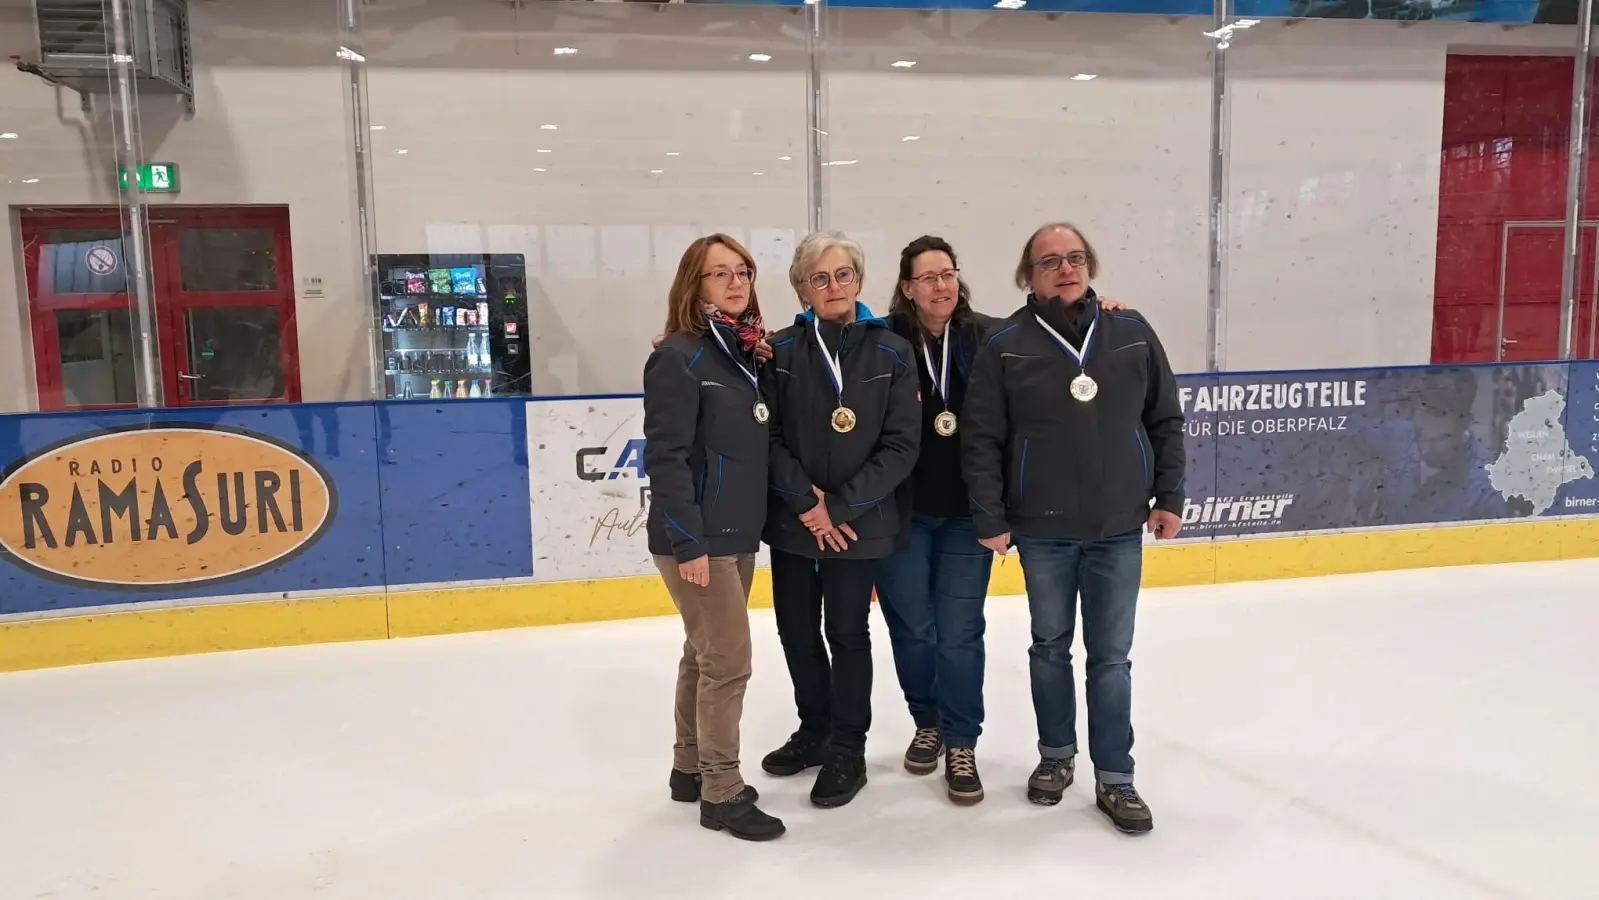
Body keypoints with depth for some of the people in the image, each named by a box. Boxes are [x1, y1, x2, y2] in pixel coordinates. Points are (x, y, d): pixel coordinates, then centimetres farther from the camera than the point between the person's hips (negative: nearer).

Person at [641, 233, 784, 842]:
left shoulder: (746, 354, 10)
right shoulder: (679, 357, -14)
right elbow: (666, 458, -19)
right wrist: (689, 541, -21)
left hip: (738, 534, 8)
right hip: (696, 538, -8)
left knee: (706, 653, 17)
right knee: (728, 660, -3)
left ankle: (690, 769, 31)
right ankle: (721, 794, 10)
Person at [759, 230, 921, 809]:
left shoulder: (890, 352, -5)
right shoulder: (780, 351, -3)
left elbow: (901, 445, -8)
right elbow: (767, 435, -5)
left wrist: (840, 506, -14)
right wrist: (806, 502, -14)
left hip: (858, 522, -2)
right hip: (791, 519, 2)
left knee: (847, 634, 7)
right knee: (797, 632, 14)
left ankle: (847, 750, 25)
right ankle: (815, 730, 36)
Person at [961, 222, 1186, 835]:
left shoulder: (1132, 332, 1)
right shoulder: (1006, 344, -5)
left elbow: (1165, 421, 7)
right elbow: (981, 438, -5)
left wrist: (1169, 497, 5)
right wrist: (990, 518, -7)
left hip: (1120, 527, 1)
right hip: (1042, 530, -1)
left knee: (1111, 656, 8)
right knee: (1050, 647, 15)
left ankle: (1115, 778, 20)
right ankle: (1056, 755, 33)